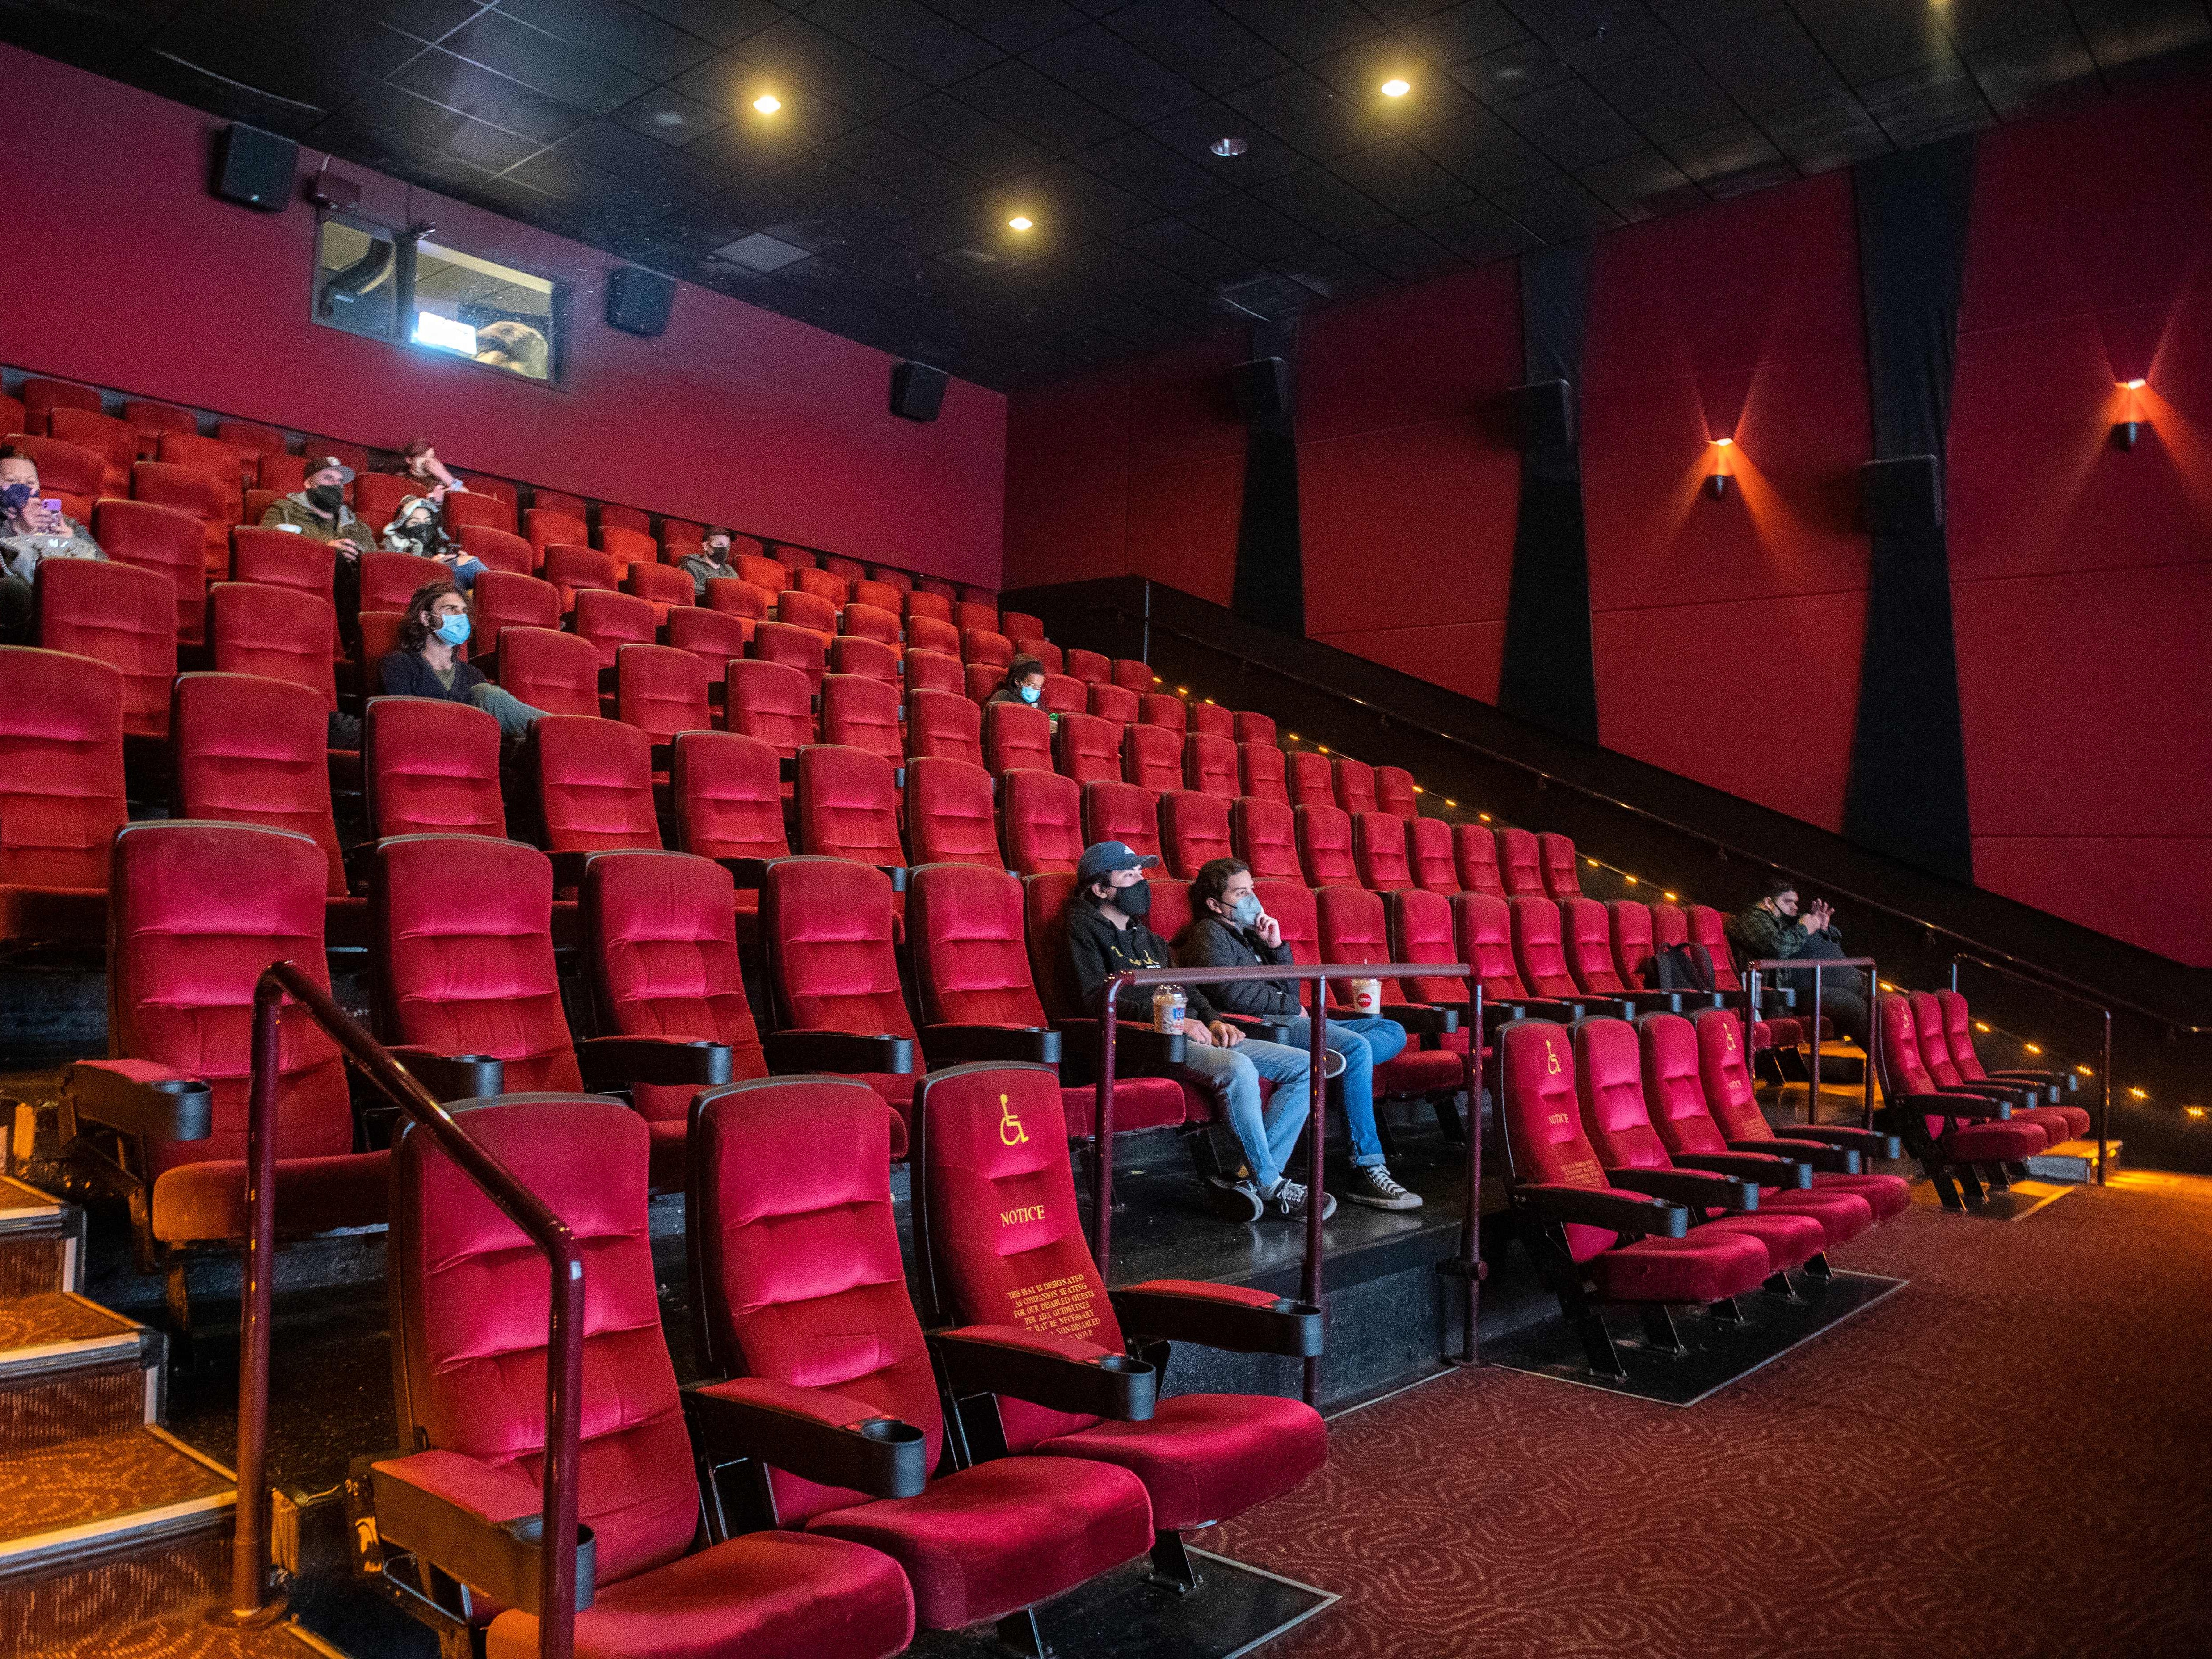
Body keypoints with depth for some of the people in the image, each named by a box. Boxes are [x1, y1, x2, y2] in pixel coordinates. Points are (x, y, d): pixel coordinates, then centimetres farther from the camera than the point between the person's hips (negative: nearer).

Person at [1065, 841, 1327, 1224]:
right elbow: (1097, 998, -9)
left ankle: (1252, 1179, -16)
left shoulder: (1150, 940, 30)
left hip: (1197, 1036, 9)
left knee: (1306, 1066, -6)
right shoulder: (1085, 928, 5)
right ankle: (1270, 1185, -20)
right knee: (1238, 1069, -36)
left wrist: (1213, 1020, 5)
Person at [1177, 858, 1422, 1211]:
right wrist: (1292, 1006, -5)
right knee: (1357, 1047, -30)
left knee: (1394, 1032, 3)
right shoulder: (1209, 934, 1)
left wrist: (1276, 946, 7)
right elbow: (1232, 994, -15)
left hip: (1292, 1022, 10)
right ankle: (1367, 1171, -34)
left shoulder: (1248, 933, 26)